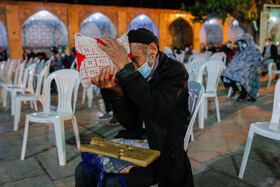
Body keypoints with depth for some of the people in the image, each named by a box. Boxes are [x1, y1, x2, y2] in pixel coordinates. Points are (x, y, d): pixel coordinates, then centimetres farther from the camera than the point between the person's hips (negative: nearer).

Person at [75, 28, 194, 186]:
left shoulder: (175, 70, -9)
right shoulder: (133, 74, 3)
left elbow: (155, 107, -29)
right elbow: (130, 123, -1)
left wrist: (125, 66, -27)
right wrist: (117, 91, -18)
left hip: (162, 153, -5)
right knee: (84, 170, -10)